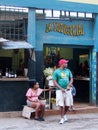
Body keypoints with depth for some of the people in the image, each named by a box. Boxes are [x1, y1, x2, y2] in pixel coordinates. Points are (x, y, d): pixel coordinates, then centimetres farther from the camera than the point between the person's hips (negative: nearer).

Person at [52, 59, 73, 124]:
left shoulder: (68, 71, 10)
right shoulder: (56, 71, -3)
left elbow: (71, 79, 12)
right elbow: (55, 82, -6)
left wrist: (69, 85, -7)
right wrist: (61, 88, -15)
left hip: (68, 90, 4)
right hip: (60, 90, -4)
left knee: (67, 105, 5)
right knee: (61, 105, -5)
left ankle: (64, 115, 31)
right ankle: (62, 118, 9)